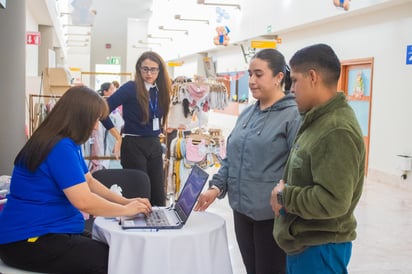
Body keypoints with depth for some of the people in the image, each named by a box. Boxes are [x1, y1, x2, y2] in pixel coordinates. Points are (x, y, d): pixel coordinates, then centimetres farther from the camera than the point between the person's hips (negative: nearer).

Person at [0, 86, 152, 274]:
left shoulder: (68, 144, 11)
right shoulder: (61, 147, -22)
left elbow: (89, 182, 17)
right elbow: (84, 201, -27)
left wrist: (126, 201, 6)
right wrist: (126, 210, -12)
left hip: (44, 231, 10)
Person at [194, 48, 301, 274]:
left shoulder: (293, 115, -13)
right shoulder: (247, 114, 11)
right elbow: (231, 158, 15)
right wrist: (217, 187, 4)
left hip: (272, 215, -7)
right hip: (242, 210, 7)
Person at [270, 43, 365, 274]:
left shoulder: (337, 131, -24)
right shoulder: (320, 119, 8)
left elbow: (332, 201, -31)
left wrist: (283, 196, -17)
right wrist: (286, 192, -2)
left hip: (320, 248, -9)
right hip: (302, 241, 9)